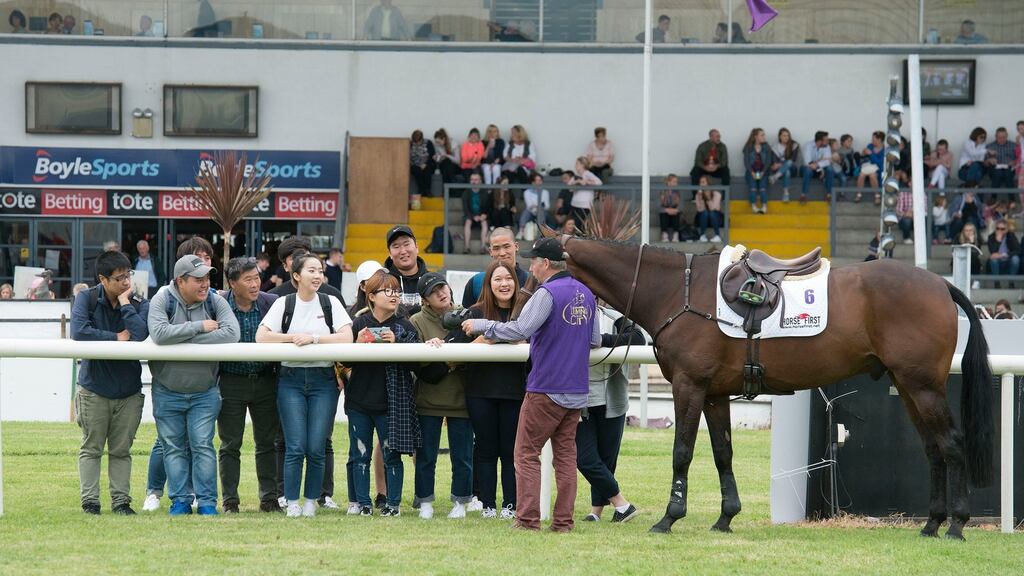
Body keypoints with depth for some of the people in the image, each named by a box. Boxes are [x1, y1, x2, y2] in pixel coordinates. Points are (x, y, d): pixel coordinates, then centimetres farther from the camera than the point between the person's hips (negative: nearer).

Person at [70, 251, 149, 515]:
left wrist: (125, 303, -16)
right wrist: (117, 337, -17)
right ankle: (90, 500, 6)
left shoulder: (140, 304, -2)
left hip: (129, 391, 1)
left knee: (121, 450, 6)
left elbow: (141, 334, -21)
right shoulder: (87, 299, -5)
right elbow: (78, 331, -22)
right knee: (91, 448, 3)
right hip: (94, 390, -1)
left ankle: (121, 500, 10)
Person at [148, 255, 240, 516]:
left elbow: (231, 333, -21)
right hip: (167, 393, 0)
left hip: (204, 393, 0)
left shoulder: (215, 301, -5)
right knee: (173, 447, 5)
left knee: (203, 446, -3)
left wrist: (185, 340, -23)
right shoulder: (162, 301, -10)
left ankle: (207, 502, 3)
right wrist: (199, 327, -25)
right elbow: (159, 333, -28)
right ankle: (180, 501, 12)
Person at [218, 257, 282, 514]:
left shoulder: (271, 303, -4)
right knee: (230, 445, 4)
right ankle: (230, 500, 9)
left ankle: (269, 498, 15)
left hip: (265, 380, 2)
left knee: (267, 442, 8)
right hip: (231, 382, -2)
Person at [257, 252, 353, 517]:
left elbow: (346, 337, -5)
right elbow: (261, 336, -4)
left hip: (323, 380, 1)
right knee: (295, 447, -8)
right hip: (291, 379, -1)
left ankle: (311, 501, 9)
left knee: (316, 448, -3)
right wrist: (294, 338, -11)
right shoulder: (284, 304, 5)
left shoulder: (331, 303, 7)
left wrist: (313, 338, -13)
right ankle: (292, 502, 0)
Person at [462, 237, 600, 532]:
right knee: (566, 454, 10)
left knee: (527, 453, 1)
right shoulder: (586, 295, 10)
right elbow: (595, 341, 16)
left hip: (546, 388, -7)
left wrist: (480, 326, -13)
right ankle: (563, 521, 8)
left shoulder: (547, 294, -15)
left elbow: (519, 330, -23)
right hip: (577, 391, 7)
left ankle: (527, 519, -3)